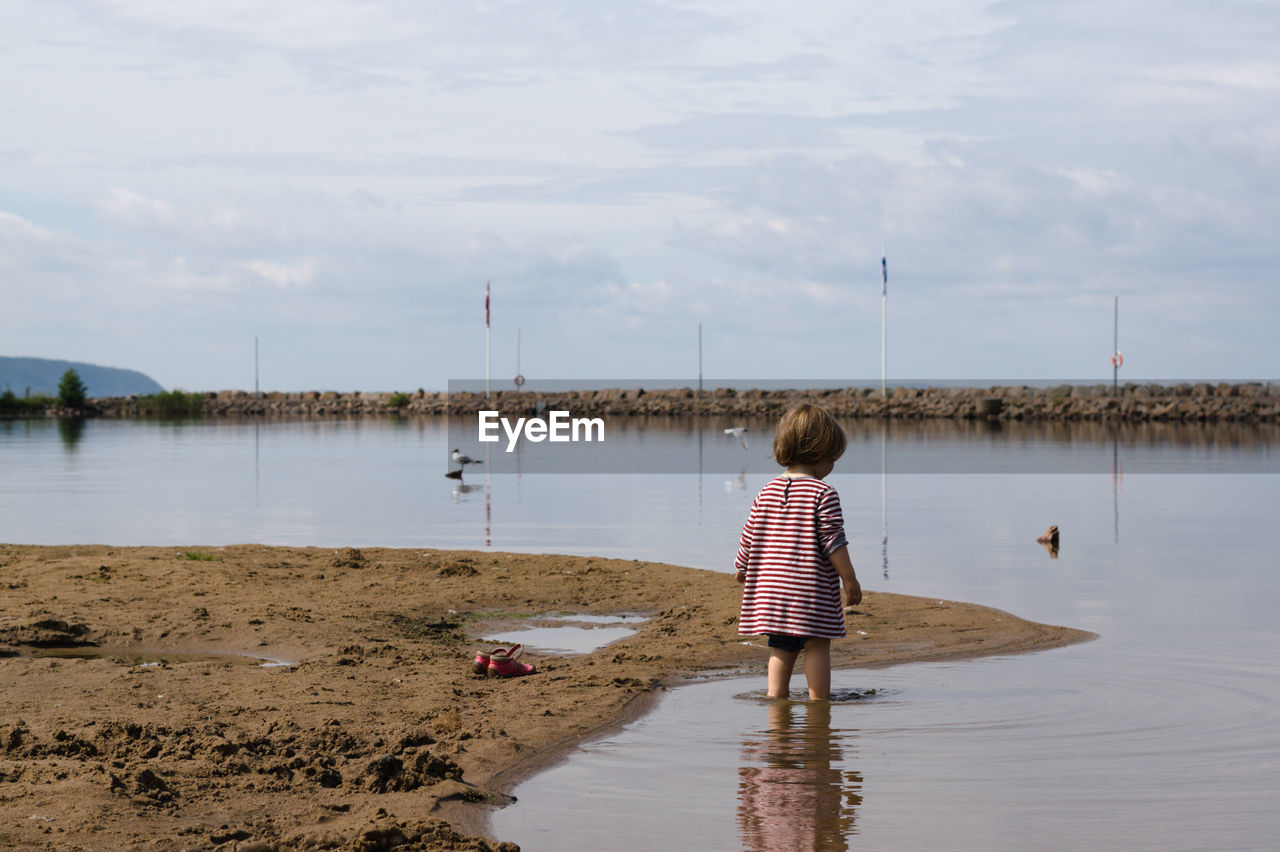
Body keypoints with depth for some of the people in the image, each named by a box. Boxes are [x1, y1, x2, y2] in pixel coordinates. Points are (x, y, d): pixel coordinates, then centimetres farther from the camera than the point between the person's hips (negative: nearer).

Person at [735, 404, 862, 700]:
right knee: (817, 646, 4)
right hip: (813, 589, -5)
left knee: (781, 647, 14)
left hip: (772, 589, 5)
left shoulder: (766, 493, 7)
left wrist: (742, 570, 29)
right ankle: (818, 702, 5)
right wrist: (849, 578, -7)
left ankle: (775, 694, 9)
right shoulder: (824, 493, -11)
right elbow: (833, 541, -14)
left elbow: (749, 537, 13)